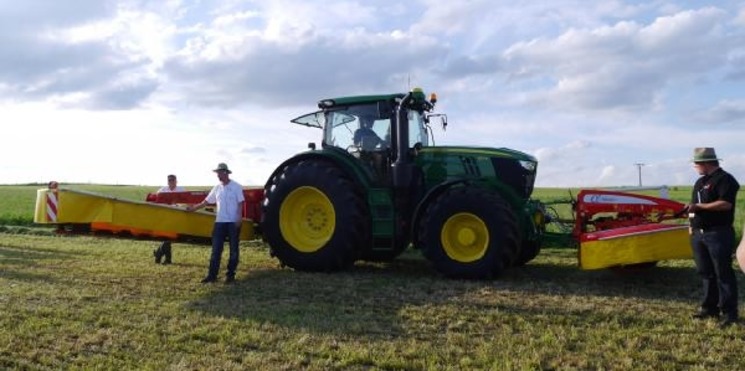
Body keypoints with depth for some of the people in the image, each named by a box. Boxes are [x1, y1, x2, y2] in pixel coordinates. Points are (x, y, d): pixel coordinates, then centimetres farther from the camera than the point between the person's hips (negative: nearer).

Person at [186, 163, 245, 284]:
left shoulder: (236, 187, -5)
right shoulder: (217, 188, 10)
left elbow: (240, 203, -8)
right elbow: (206, 201, 16)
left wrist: (239, 218, -16)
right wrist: (193, 208, 13)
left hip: (233, 222, -5)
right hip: (220, 222, 5)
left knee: (233, 249, 3)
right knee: (216, 249, 4)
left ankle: (231, 275, 10)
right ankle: (212, 275, 8)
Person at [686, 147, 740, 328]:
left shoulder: (725, 179, -8)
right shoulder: (700, 182, 19)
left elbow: (726, 204, -20)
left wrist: (699, 206, -20)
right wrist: (692, 226, 15)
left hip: (718, 234, -8)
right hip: (699, 234, 9)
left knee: (723, 274, -4)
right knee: (706, 272, 12)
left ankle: (730, 313, 1)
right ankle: (710, 308, 20)